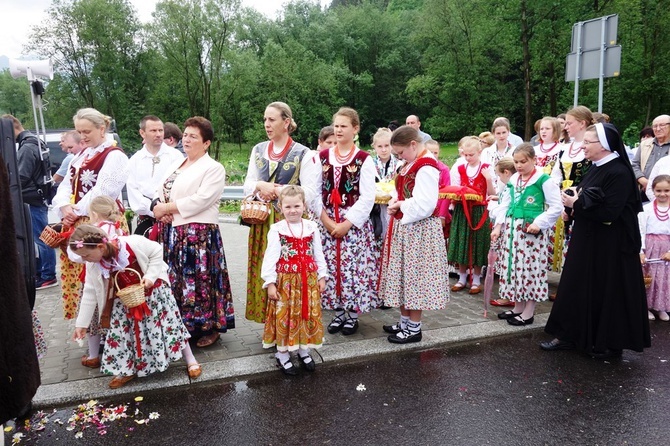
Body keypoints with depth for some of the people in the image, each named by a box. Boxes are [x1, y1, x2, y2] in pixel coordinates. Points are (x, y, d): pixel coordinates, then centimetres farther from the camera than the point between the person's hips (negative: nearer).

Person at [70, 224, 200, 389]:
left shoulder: (133, 243, -31)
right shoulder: (93, 265, -15)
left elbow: (157, 251, -15)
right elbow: (90, 294, -7)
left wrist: (151, 275, -23)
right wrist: (81, 324, -5)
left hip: (153, 291, -4)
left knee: (168, 324, 2)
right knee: (123, 333, 6)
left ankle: (190, 360, 17)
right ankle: (127, 370, 29)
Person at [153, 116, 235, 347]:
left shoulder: (213, 168, -6)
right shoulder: (175, 165, 19)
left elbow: (200, 200, -18)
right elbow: (159, 194, 16)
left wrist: (167, 208, -12)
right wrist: (158, 208, -7)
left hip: (199, 234, -8)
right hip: (171, 233, 8)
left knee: (199, 281, -3)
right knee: (174, 280, 12)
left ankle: (209, 328, 13)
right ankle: (180, 326, 25)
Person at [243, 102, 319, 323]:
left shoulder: (303, 154, -4)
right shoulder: (258, 150, 12)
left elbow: (309, 193, -11)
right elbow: (247, 185, 13)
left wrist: (275, 190, -12)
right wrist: (260, 186, -10)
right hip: (262, 220, 5)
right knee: (263, 270, 7)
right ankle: (267, 320, 20)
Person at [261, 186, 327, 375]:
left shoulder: (311, 227, 4)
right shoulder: (277, 229, -6)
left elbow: (318, 254, 10)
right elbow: (270, 257, -8)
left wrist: (322, 276, 9)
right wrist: (270, 283, -11)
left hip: (308, 280, 3)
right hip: (286, 280, -3)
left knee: (308, 315, 12)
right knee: (284, 316, 5)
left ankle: (304, 350, 30)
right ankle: (282, 354, 21)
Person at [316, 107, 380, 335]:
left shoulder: (364, 160, -3)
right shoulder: (322, 157, 7)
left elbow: (367, 197, -8)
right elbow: (314, 191, 4)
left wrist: (347, 223, -14)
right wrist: (325, 218, -8)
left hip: (354, 222, -3)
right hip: (327, 222, 3)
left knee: (354, 267, -1)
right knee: (331, 267, 7)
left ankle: (353, 314, 15)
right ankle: (338, 312, 22)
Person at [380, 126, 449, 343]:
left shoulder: (426, 167, -19)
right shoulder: (411, 164, 13)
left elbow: (424, 205, -25)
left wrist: (401, 206, -13)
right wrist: (395, 202, 0)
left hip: (419, 229, -10)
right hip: (405, 227, 10)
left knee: (415, 276, 0)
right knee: (404, 275, 15)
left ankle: (414, 329, 12)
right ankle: (405, 322, 28)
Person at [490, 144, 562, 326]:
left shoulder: (543, 180, -9)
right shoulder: (513, 179, 10)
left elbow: (557, 206, -11)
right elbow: (505, 204, 14)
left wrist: (539, 223, -19)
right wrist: (498, 226, 5)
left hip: (531, 230, -7)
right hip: (512, 229, 7)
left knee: (530, 268, -1)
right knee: (514, 266, 11)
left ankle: (528, 312, 9)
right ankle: (518, 307, 25)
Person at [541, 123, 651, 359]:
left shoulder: (619, 173, -18)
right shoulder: (595, 168, 9)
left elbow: (609, 212, -24)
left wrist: (577, 204, -17)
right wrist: (574, 204, -4)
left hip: (610, 246, -9)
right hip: (586, 241, 9)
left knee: (607, 292, 4)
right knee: (577, 287, 12)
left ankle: (610, 344, 21)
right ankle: (569, 335, 23)